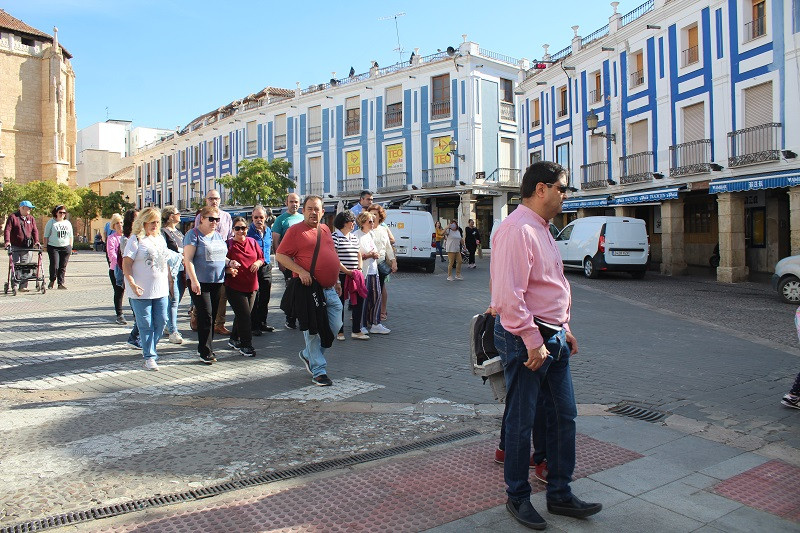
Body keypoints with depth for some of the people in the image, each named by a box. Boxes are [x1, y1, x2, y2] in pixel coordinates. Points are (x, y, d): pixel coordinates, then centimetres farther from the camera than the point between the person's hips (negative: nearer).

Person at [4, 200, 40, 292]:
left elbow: (35, 230, 8)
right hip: (15, 247, -3)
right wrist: (7, 241, -19)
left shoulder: (31, 218, 14)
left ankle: (23, 286, 3)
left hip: (27, 247, 3)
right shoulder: (12, 217, 2)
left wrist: (36, 241, -8)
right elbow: (7, 230, -6)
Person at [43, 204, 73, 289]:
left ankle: (61, 283, 8)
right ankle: (52, 281, 14)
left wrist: (70, 247, 12)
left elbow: (70, 237, 19)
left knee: (63, 266, 3)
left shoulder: (68, 223, 14)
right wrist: (46, 247, -5)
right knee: (54, 265, -9)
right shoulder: (51, 222, 2)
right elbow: (45, 236, 1)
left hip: (65, 247, 3)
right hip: (53, 247, -3)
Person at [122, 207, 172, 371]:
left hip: (161, 290, 6)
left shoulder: (160, 239, 15)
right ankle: (149, 357, 8)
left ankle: (149, 349, 26)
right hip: (142, 291, -6)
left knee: (161, 322, 8)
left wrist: (169, 279, 16)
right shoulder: (136, 239, -6)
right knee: (146, 325, 0)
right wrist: (132, 283, -20)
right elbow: (126, 264, -11)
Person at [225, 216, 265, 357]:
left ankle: (234, 339, 34)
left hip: (251, 286, 5)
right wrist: (229, 270, -25)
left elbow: (261, 257, 15)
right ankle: (246, 345, 2)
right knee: (245, 316, -8)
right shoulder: (229, 244, -7)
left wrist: (258, 263, -6)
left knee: (242, 315, 16)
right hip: (235, 287, -5)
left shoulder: (252, 242, 6)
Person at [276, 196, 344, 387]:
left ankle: (308, 355, 31)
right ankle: (319, 371, 12)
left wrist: (336, 281, 23)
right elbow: (280, 255, -8)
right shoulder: (295, 230, -5)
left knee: (335, 327, 10)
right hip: (309, 289, -7)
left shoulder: (325, 230, 16)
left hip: (330, 290, 7)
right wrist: (300, 271, -18)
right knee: (313, 331, 0)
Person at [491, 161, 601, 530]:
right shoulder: (517, 229, -17)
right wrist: (533, 341, -22)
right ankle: (517, 498, 23)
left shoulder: (541, 229, 17)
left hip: (552, 337, 10)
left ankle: (560, 494, 30)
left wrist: (564, 330, 19)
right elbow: (510, 294, -24)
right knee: (521, 422, 5)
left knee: (563, 416, 15)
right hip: (525, 339, -10)